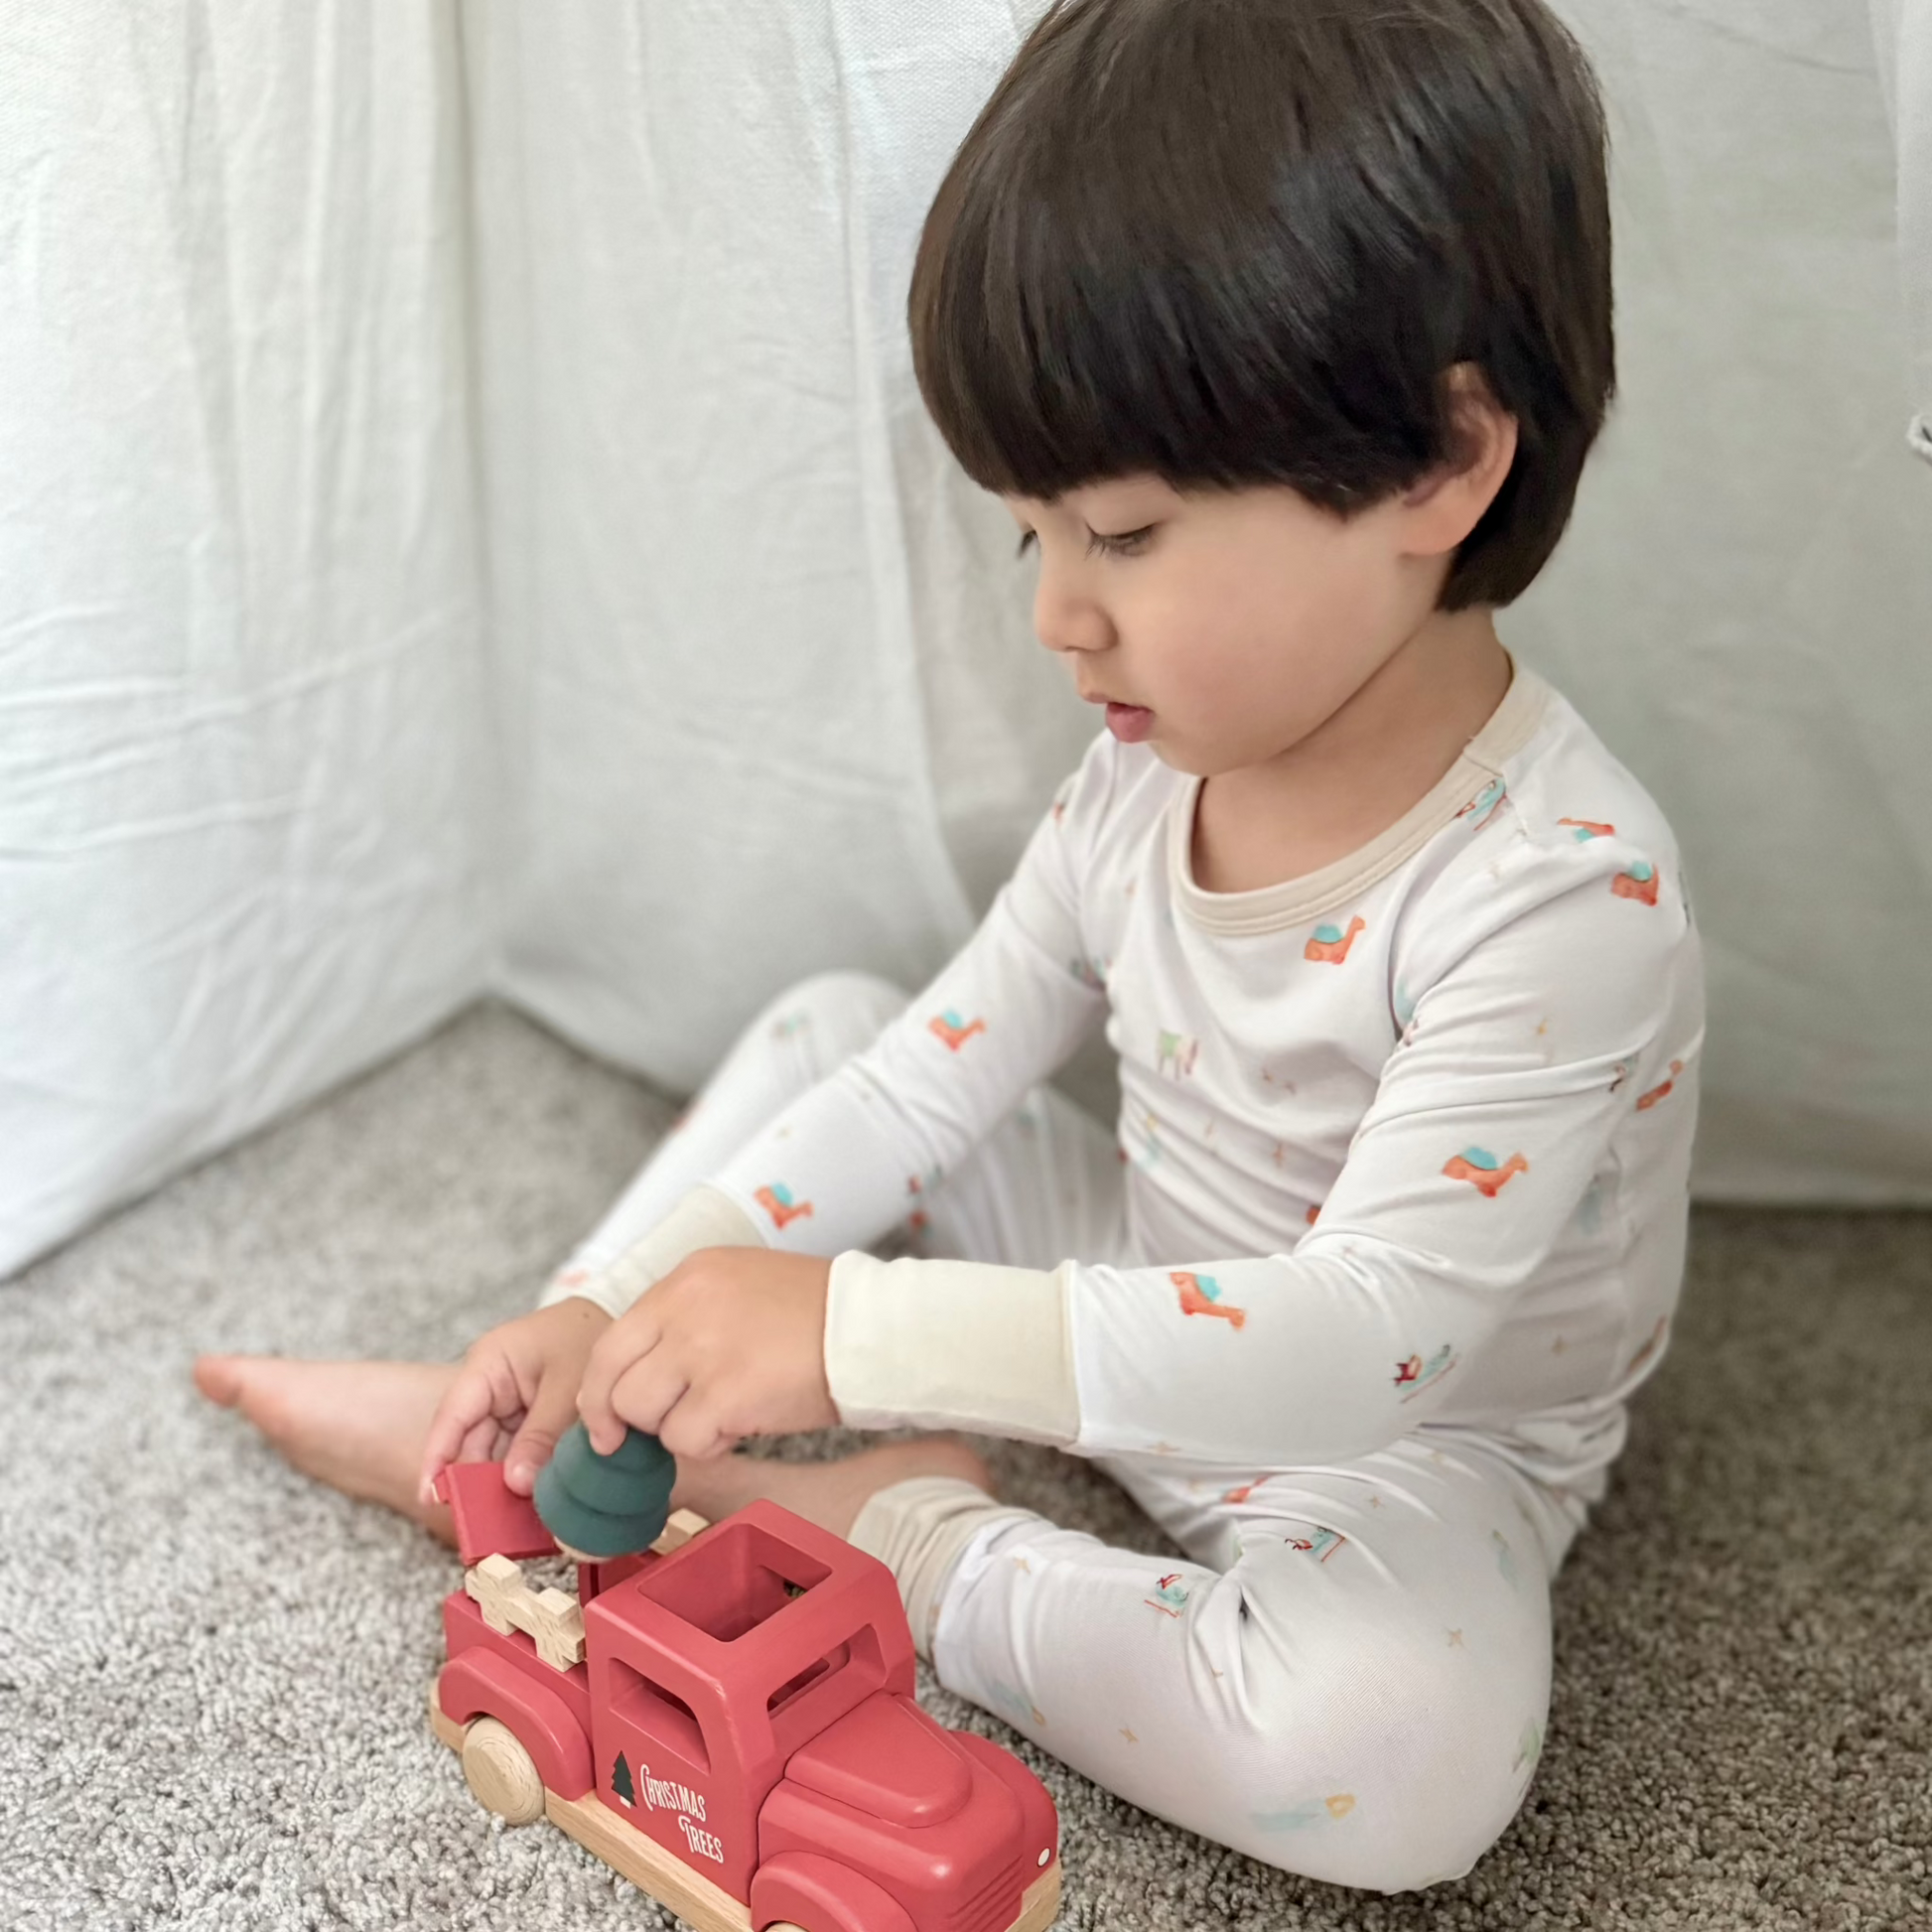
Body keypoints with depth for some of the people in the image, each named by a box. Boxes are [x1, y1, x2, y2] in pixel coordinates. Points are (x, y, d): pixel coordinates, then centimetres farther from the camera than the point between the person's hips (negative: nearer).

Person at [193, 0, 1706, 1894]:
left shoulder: (1569, 889, -31)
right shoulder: (1151, 766, -8)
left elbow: (1371, 1327, -37)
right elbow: (938, 1075, -3)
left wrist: (858, 1332, -43)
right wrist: (611, 1310, -12)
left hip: (1406, 1442, -5)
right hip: (1148, 1309, 6)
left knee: (1401, 1763, -36)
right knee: (828, 1028, 5)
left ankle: (915, 1544, -14)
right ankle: (504, 1410, 6)